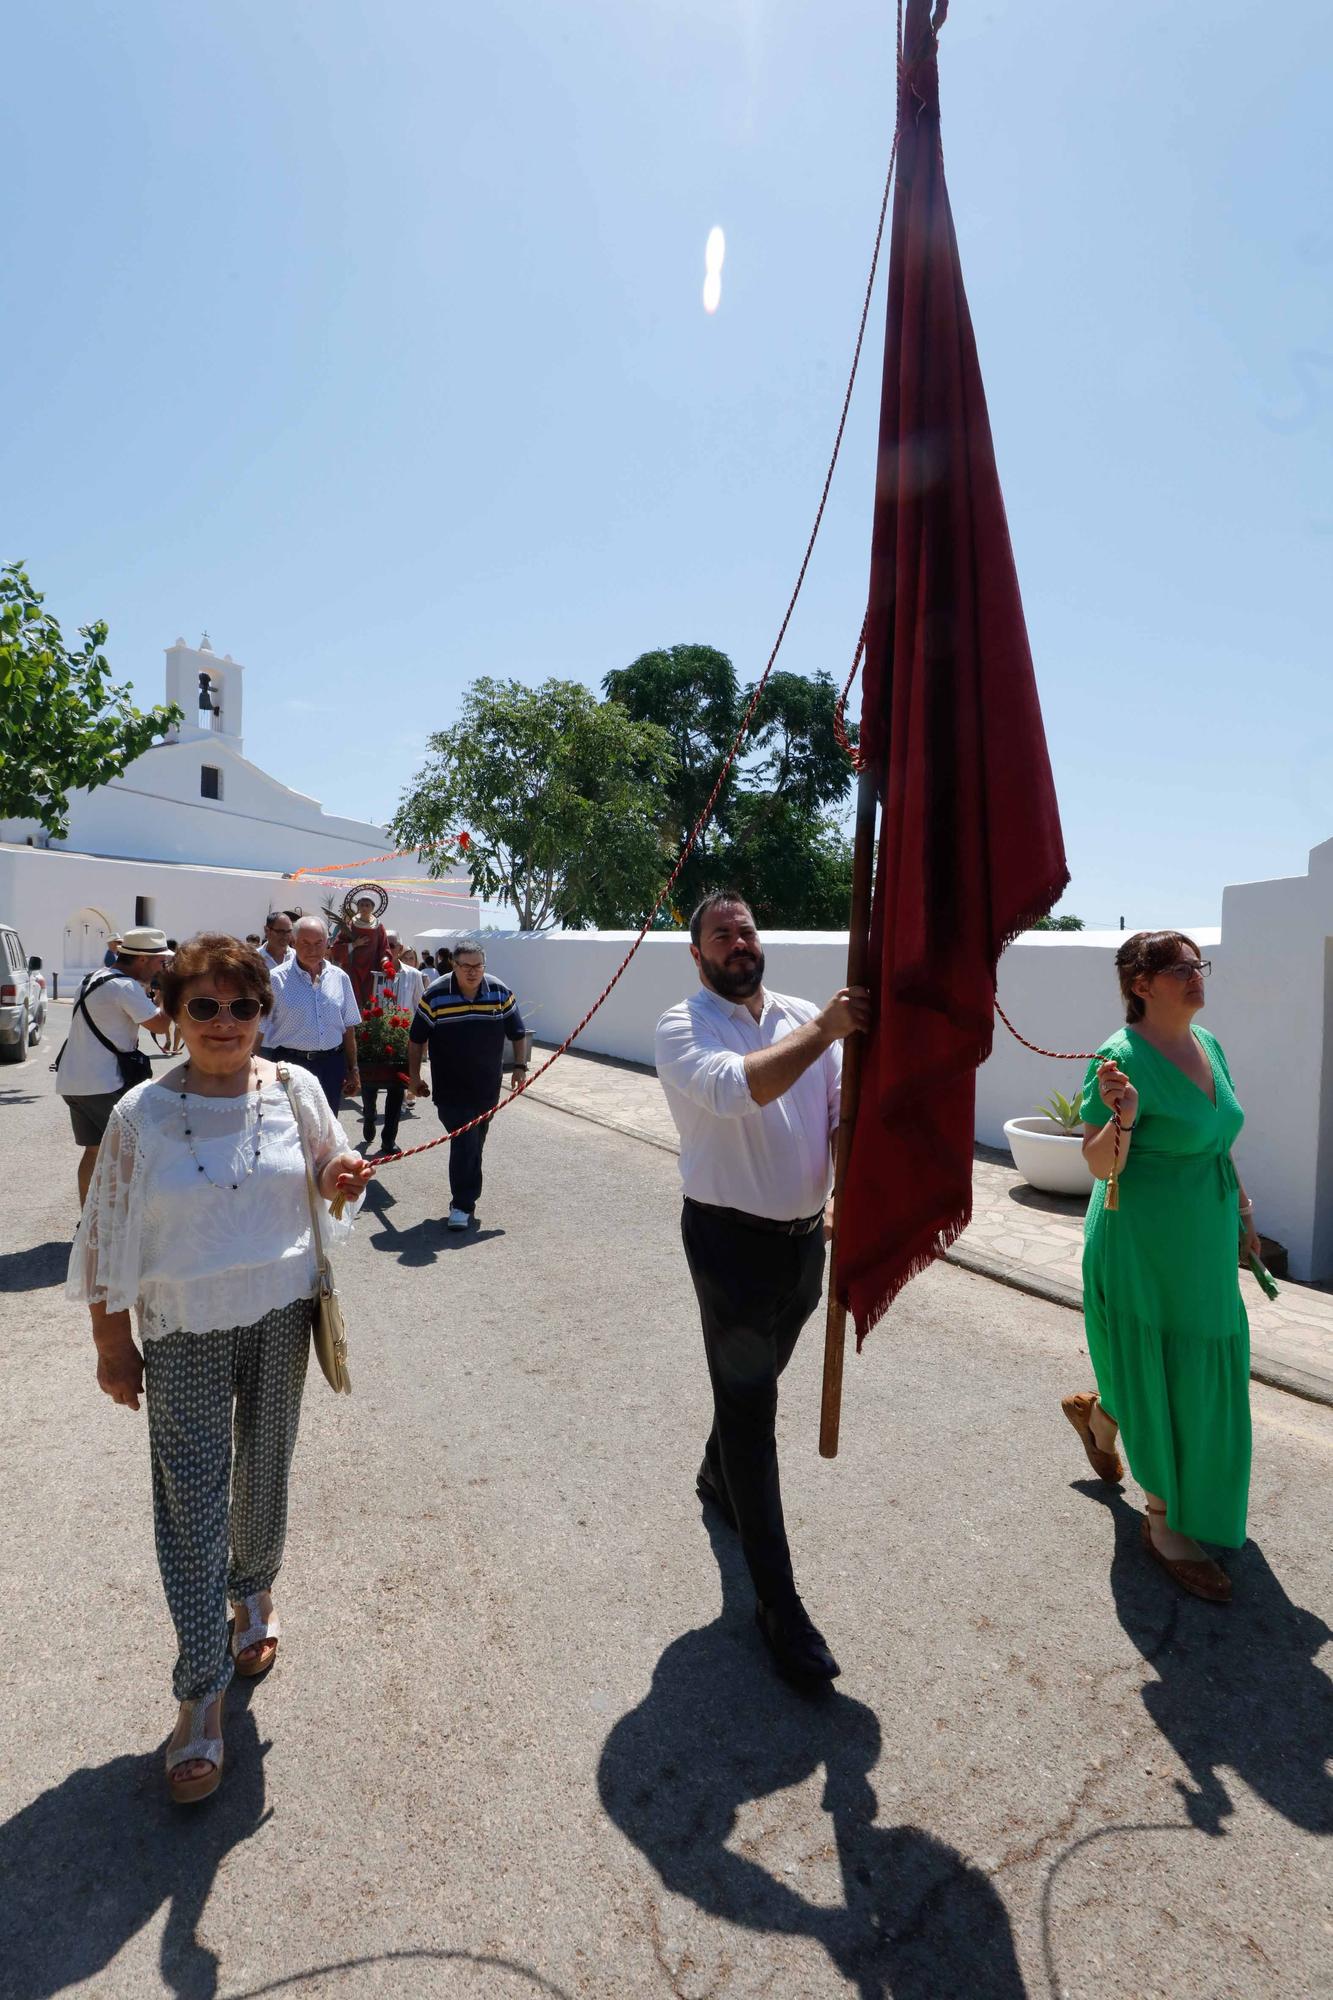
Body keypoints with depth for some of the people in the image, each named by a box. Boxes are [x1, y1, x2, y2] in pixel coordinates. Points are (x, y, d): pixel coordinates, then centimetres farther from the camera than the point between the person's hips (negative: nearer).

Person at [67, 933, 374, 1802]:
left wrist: (342, 1176, -12)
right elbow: (109, 1237, -3)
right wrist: (112, 1344, 1)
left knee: (265, 1478, 18)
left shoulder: (296, 1090, -5)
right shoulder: (142, 1114, -10)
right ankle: (203, 1694, 22)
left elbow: (330, 1163, 12)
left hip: (282, 1314, 2)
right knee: (192, 1506, 3)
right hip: (184, 1333, -2)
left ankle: (253, 1593, 48)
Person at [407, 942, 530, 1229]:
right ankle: (463, 1204, -1)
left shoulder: (500, 993, -3)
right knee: (465, 1144, -10)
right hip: (450, 1089, -3)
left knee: (475, 1144, 13)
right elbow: (416, 1040, -1)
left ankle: (464, 1200, 30)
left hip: (487, 1087, 3)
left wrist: (520, 1066, 0)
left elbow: (518, 1034, 7)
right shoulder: (435, 996, -10)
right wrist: (414, 1077, 1)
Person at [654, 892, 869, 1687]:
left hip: (808, 1236, 6)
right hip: (732, 1239, -5)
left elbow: (848, 1110, -3)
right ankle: (779, 1601, 16)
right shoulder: (684, 1027, -12)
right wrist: (821, 1032, -34)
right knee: (750, 1406, 3)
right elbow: (734, 1091, -33)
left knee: (756, 1382, 25)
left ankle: (719, 1475, 54)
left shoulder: (809, 1017, 3)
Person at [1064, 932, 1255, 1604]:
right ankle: (1166, 1528, 26)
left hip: (1205, 1247, 8)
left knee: (1203, 1374, 20)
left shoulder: (1207, 1044, 5)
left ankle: (1096, 1412, 47)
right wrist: (1123, 1117, -37)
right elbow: (1099, 1165, -20)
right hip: (1143, 1252, -8)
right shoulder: (1122, 1056, -19)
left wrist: (1242, 1209, 18)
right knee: (1164, 1388, 4)